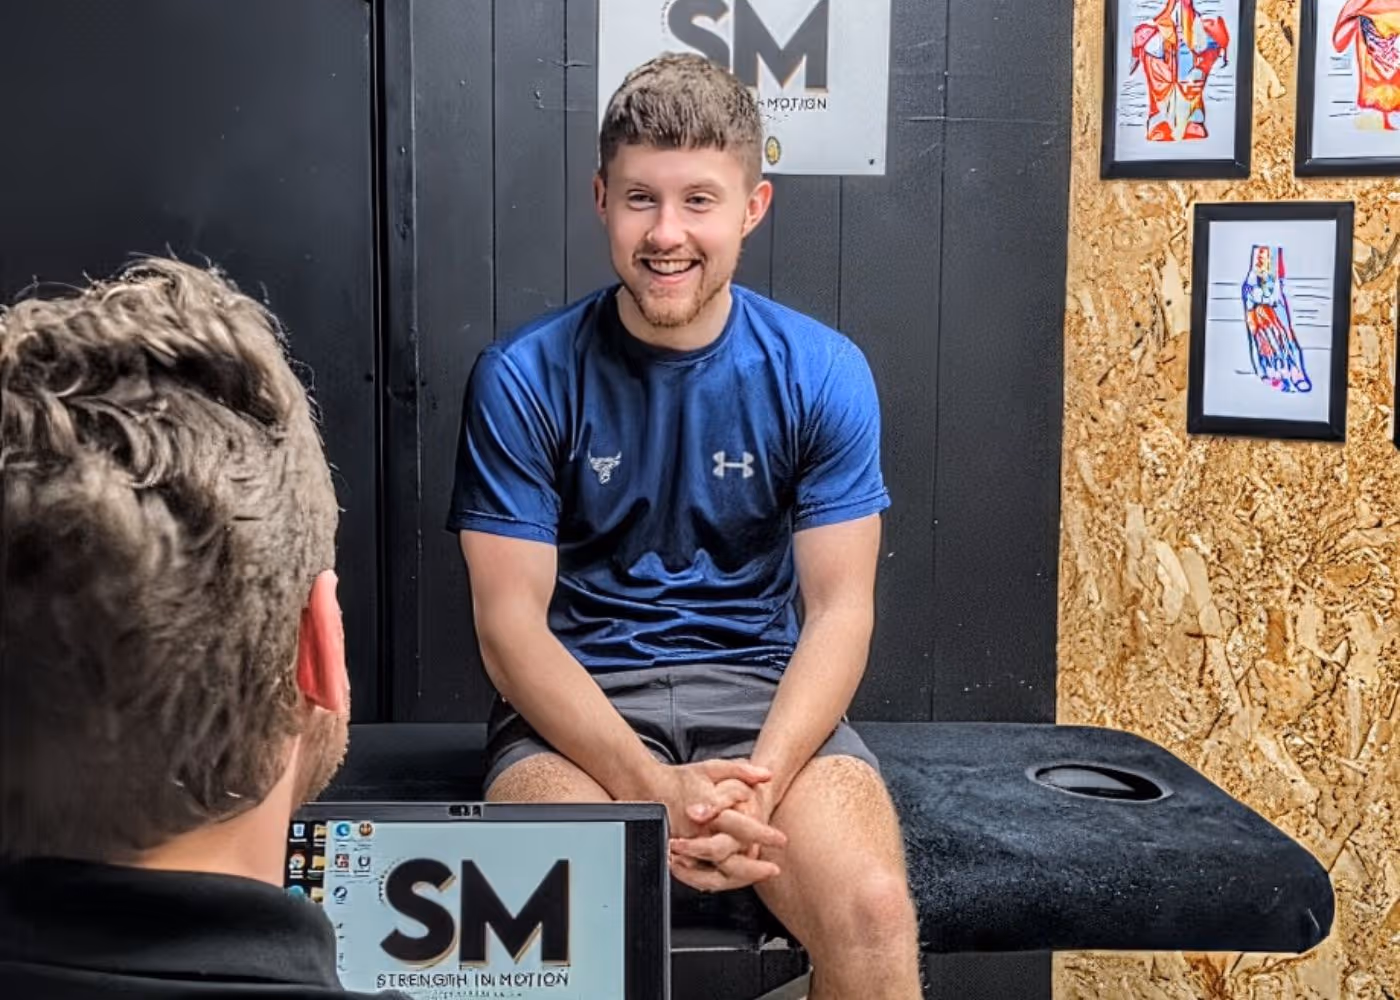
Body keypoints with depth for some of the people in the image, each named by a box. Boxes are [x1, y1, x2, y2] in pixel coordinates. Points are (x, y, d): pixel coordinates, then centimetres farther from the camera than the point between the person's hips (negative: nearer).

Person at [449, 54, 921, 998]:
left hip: (761, 689, 2)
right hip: (578, 701, -1)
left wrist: (760, 780, -20)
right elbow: (512, 619, -8)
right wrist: (653, 788, -22)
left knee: (874, 909, -26)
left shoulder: (823, 373, -2)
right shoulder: (522, 378, -5)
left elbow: (839, 608, -3)